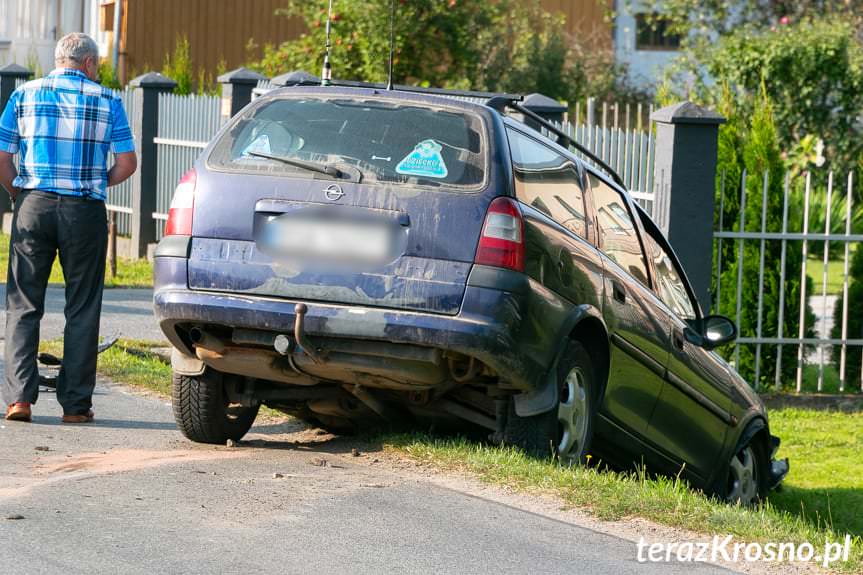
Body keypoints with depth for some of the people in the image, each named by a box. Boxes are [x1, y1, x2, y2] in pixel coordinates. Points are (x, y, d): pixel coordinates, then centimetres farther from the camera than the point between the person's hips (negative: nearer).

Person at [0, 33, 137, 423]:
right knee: (81, 311, 7)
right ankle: (75, 403, 6)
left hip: (34, 205, 1)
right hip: (85, 212, -1)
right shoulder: (107, 101, 3)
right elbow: (126, 164, 0)